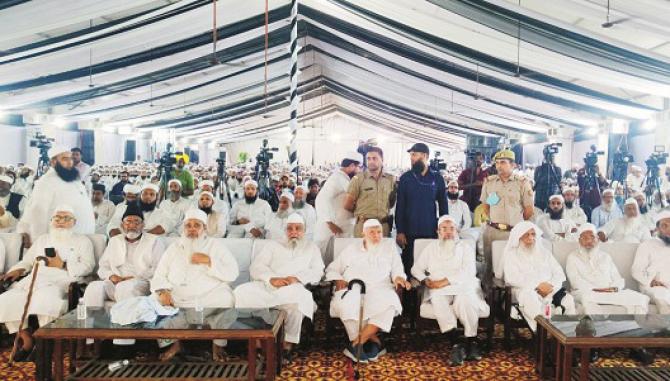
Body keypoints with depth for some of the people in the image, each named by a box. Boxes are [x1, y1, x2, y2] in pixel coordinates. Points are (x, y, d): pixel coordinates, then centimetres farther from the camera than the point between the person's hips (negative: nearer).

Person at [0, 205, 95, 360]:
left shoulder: (82, 241, 15)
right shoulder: (42, 239, 30)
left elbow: (87, 266, 2)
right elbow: (27, 261, 24)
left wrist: (62, 265, -8)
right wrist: (17, 270, 3)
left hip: (62, 282, -5)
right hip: (34, 281, 5)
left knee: (45, 298, -38)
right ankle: (27, 340, -9)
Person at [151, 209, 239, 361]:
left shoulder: (216, 245, 7)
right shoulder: (174, 248, 15)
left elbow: (232, 274, -4)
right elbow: (159, 275, 8)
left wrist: (208, 261, -15)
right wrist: (162, 292, -13)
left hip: (211, 296, -2)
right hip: (178, 298, 3)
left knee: (225, 299, -29)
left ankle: (218, 344, -4)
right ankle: (173, 343, 4)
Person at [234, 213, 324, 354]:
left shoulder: (311, 247, 24)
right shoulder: (273, 245, 24)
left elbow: (317, 272, 8)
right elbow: (256, 266, 9)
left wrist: (296, 278, -13)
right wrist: (272, 279, -13)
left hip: (293, 289, -1)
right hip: (267, 286, 2)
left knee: (300, 297, -37)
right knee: (242, 292, -27)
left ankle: (288, 342, -21)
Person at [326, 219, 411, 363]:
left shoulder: (389, 247, 22)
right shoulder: (351, 249, 21)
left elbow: (397, 269, 13)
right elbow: (332, 268, 21)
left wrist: (398, 277, -10)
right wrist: (338, 280, -1)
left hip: (378, 290, 0)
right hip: (352, 289, 0)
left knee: (388, 303, -36)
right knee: (347, 304, -36)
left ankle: (356, 343, -30)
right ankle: (375, 342, -22)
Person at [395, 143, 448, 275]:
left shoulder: (437, 178, 2)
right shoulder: (405, 178, -1)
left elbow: (443, 205, 6)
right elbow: (400, 206, -1)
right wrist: (399, 231, -6)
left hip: (431, 231, 1)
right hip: (410, 232, -1)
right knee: (408, 265, 8)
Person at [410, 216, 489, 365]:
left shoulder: (466, 248, 15)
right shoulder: (431, 248, 22)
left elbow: (469, 271, -2)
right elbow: (416, 268, 19)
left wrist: (446, 281, -14)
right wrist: (425, 280, -4)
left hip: (462, 286, -1)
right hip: (439, 290, 1)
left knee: (466, 299, -35)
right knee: (438, 299, -34)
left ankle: (471, 342, -20)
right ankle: (456, 344, -34)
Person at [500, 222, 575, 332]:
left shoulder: (544, 252, 21)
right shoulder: (511, 254, 7)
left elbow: (559, 273, 12)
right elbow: (512, 278, -7)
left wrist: (550, 285, -10)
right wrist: (537, 285, -16)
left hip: (549, 289, 4)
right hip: (524, 289, -4)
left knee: (568, 299, -26)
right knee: (531, 299, -38)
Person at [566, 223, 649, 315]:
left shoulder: (605, 257, 24)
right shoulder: (573, 257, 12)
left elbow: (619, 280, 16)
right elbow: (576, 282, -2)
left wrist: (614, 288, -7)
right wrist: (594, 289, -18)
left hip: (611, 293, 5)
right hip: (586, 292, -4)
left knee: (641, 299, -20)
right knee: (587, 298, -41)